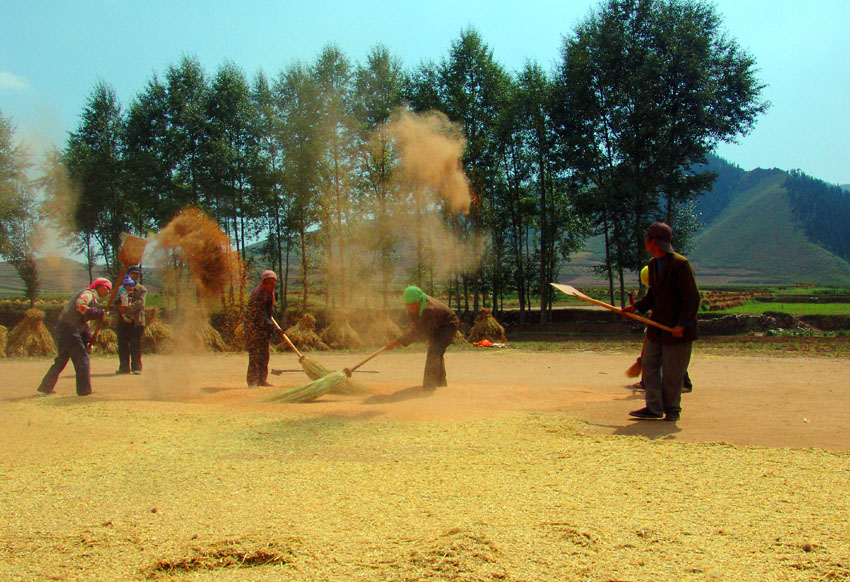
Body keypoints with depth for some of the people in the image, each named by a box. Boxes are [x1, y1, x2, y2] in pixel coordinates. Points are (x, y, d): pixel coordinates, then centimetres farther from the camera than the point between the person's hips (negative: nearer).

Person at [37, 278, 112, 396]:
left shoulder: (92, 297, 22)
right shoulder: (88, 293, -7)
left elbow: (84, 320, 21)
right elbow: (80, 305, -29)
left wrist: (88, 339, 11)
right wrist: (100, 313, -26)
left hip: (63, 328, 10)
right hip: (69, 328, -10)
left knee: (62, 359, 19)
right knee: (82, 359, -7)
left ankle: (46, 387, 27)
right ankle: (84, 390, -4)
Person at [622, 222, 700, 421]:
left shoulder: (680, 264, -17)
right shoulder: (653, 264, 8)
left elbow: (693, 298, -17)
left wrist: (682, 324, -21)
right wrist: (636, 307, 6)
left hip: (678, 330, -8)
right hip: (657, 327, 8)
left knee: (672, 372, 1)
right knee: (649, 364, 6)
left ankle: (672, 409, 18)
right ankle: (654, 408, 12)